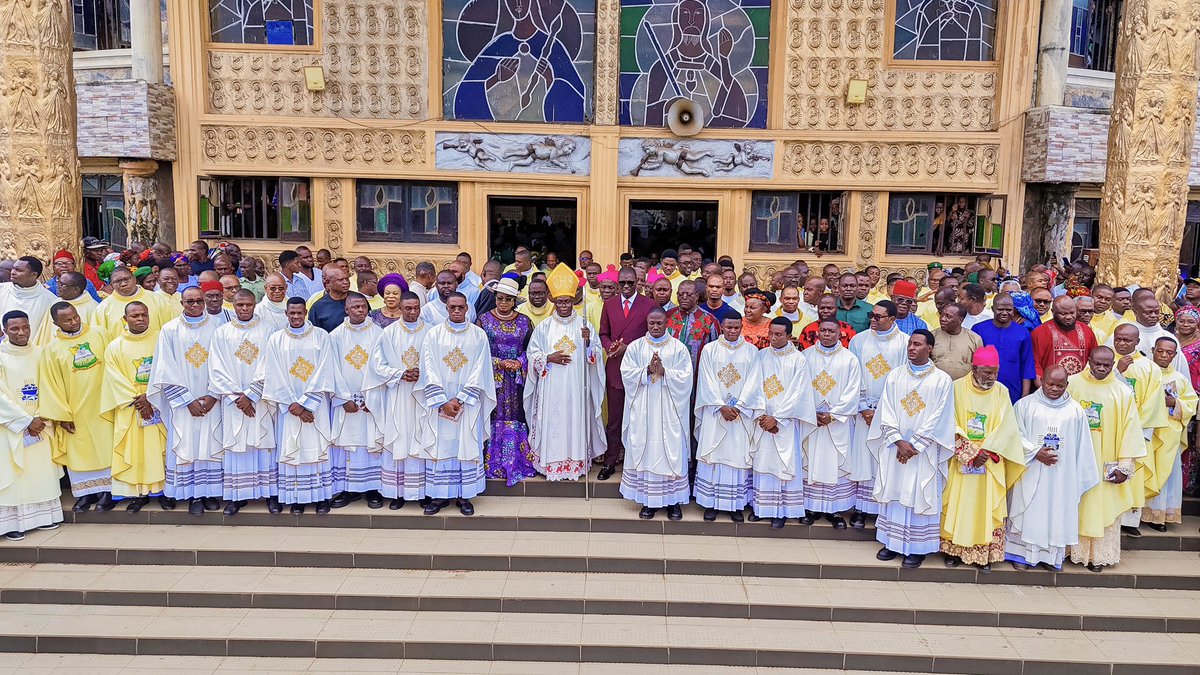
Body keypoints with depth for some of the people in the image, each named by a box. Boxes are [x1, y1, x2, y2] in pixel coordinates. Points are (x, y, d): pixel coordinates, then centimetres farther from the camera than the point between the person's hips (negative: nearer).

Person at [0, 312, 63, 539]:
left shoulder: (38, 355, 5)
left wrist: (41, 419, -6)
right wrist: (26, 421, -14)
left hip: (39, 424, 5)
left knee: (42, 469, 8)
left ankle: (42, 516, 17)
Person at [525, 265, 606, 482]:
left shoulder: (583, 325, 4)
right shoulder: (544, 326, 5)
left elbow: (596, 354, 2)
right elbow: (533, 354, 5)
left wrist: (588, 342, -17)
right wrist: (549, 358, -11)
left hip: (576, 386, 0)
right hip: (551, 387, 0)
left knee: (575, 419, 1)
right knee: (552, 421, 1)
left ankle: (575, 462, 10)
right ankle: (550, 462, 11)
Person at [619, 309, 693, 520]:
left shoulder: (679, 348, 3)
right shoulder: (635, 347, 6)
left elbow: (685, 377, -5)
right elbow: (627, 373, -3)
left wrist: (664, 372, -17)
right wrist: (648, 370, -15)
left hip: (669, 412, -1)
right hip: (643, 412, 1)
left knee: (671, 452, 1)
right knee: (645, 452, 3)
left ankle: (673, 500, 11)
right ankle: (648, 500, 11)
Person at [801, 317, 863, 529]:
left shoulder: (850, 359, 0)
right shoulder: (806, 356, 4)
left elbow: (852, 392, -4)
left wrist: (833, 415, -10)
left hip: (839, 422, -1)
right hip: (810, 419, 1)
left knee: (837, 464, 1)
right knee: (810, 462, 4)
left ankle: (836, 509, 9)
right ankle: (811, 507, 12)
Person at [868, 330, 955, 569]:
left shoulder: (942, 380, -3)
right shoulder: (894, 376, 6)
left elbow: (937, 419, -8)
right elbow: (886, 412, 1)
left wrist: (914, 445, -12)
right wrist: (899, 442, -11)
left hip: (924, 450, -3)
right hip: (895, 448, 3)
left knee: (919, 496, 1)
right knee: (893, 493, 7)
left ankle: (917, 548, 10)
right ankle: (893, 542, 18)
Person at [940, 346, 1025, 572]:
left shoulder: (1001, 392, 1)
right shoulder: (957, 388, -6)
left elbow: (1006, 428, -4)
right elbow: (952, 426, -9)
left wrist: (985, 453, -13)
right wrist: (970, 453, -15)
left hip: (991, 464, 1)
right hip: (960, 461, -1)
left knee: (988, 507, 3)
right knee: (957, 505, 4)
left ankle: (985, 553, 13)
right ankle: (954, 550, 15)